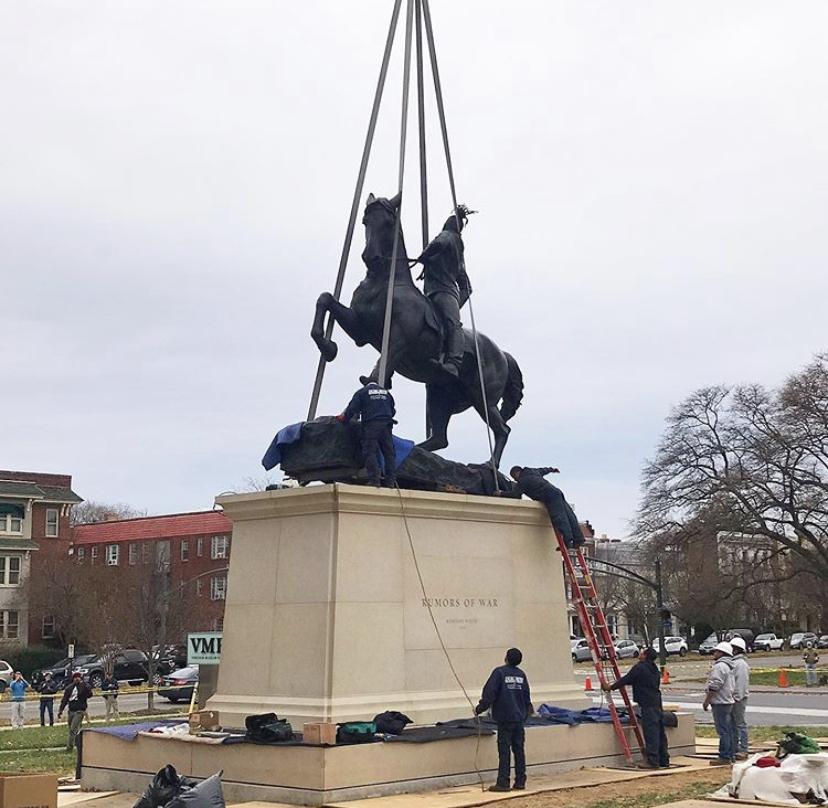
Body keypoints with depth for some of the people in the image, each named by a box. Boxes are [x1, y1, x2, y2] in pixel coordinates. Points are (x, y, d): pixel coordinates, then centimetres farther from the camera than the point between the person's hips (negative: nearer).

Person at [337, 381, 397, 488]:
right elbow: (393, 411, 24)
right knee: (389, 452, 5)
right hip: (386, 425, 4)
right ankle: (391, 481, 0)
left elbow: (352, 408, -1)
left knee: (370, 452, -8)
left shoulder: (362, 392, 8)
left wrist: (344, 419, 9)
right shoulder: (386, 392, 22)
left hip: (371, 424, -4)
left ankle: (374, 480, -20)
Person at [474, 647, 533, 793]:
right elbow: (526, 696, 18)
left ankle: (503, 783, -4)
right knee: (519, 749, 9)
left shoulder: (499, 672, -9)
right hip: (519, 718, 5)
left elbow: (489, 694, -13)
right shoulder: (521, 675, 8)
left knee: (504, 750, -4)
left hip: (505, 718, -5)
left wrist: (479, 709, -2)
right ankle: (520, 782, 12)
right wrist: (526, 712, 35)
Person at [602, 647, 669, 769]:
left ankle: (653, 761, -7)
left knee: (650, 732, -7)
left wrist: (611, 687, 6)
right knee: (660, 732, 11)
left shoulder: (639, 667, -10)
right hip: (657, 704, 9)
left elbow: (626, 680, -5)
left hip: (648, 705, -9)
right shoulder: (653, 668, 17)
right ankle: (664, 760, 16)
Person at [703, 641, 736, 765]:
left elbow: (714, 686, -21)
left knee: (723, 731, -9)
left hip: (720, 703, -11)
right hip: (728, 701, 11)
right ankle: (731, 755, 19)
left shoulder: (720, 666, -16)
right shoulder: (728, 666, 18)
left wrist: (706, 701, -14)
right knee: (728, 730, 14)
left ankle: (724, 757, -8)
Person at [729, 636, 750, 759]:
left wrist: (737, 697, -21)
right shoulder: (733, 662, 17)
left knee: (740, 724, -5)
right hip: (730, 698, 10)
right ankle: (735, 749, 21)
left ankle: (743, 750, -1)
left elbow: (741, 682, -19)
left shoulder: (741, 663, -13)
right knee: (732, 725, 14)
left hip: (738, 698, -10)